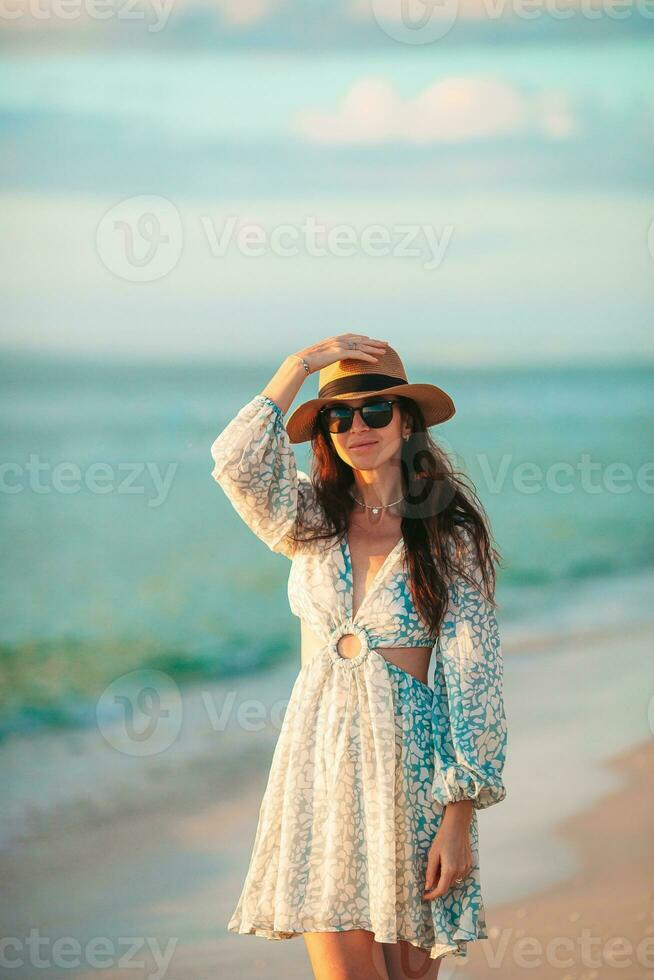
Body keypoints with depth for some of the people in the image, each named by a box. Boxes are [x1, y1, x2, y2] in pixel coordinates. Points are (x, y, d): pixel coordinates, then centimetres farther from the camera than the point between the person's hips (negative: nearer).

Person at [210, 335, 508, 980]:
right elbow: (237, 462, -13)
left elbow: (472, 677, -5)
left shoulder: (450, 536, -1)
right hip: (319, 761, 2)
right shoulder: (310, 522, 8)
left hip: (412, 768, -2)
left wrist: (460, 815, -12)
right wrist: (301, 365, -7)